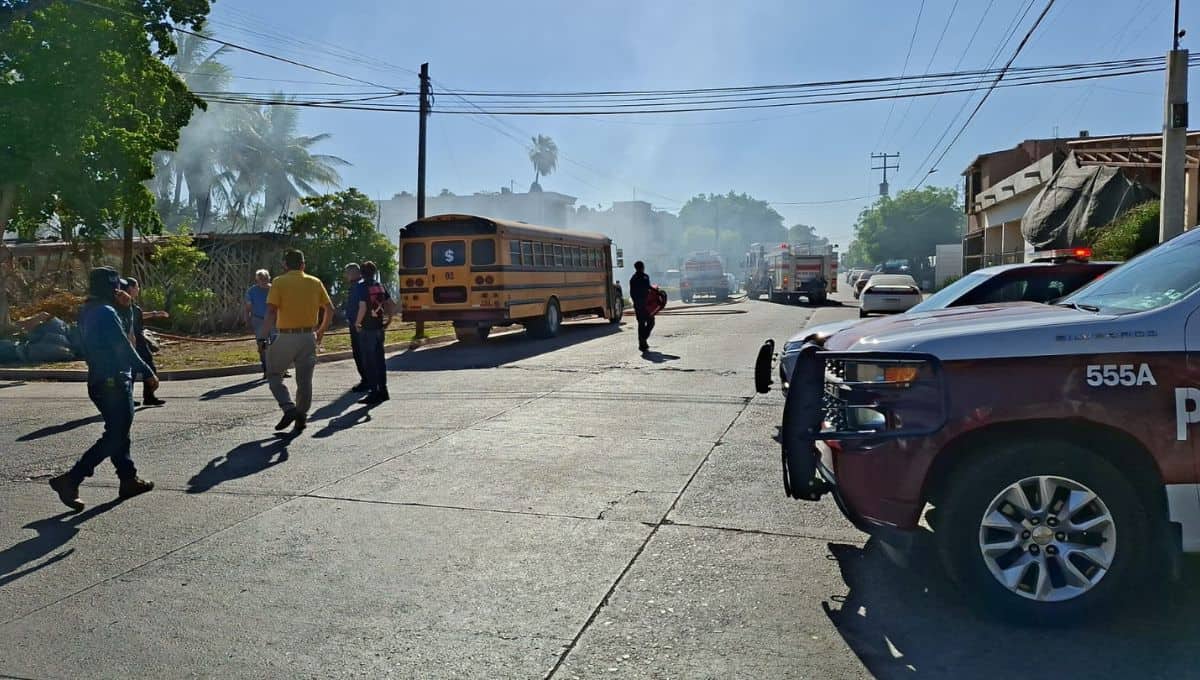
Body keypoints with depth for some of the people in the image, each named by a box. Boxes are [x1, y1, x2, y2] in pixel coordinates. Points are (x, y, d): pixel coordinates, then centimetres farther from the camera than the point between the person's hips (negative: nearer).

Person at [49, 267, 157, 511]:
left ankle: (129, 479, 24)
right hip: (114, 383, -10)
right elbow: (125, 349, -19)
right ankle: (70, 480, -8)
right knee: (115, 437, -5)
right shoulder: (106, 312, -18)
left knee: (118, 432, 17)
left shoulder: (89, 310, 10)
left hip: (98, 381, 10)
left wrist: (120, 303, 17)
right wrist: (149, 373, -12)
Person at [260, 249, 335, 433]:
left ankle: (289, 408, -6)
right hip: (309, 337, 3)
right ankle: (301, 418, 15)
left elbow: (271, 312, -13)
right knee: (305, 380, 11)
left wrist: (264, 337, -11)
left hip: (286, 337, -3)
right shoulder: (315, 283, 6)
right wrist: (321, 332, 19)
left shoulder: (279, 282, -4)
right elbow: (330, 309, 8)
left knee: (274, 375, 11)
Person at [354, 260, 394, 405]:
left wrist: (357, 323, -6)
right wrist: (388, 319, 20)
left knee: (369, 362, -1)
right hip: (379, 328, 7)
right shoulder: (380, 287, 8)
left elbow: (362, 308, -19)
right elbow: (392, 306, 11)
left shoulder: (363, 287, -12)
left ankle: (374, 393, 0)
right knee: (379, 359, 14)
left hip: (367, 329, -7)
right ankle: (383, 390, 20)